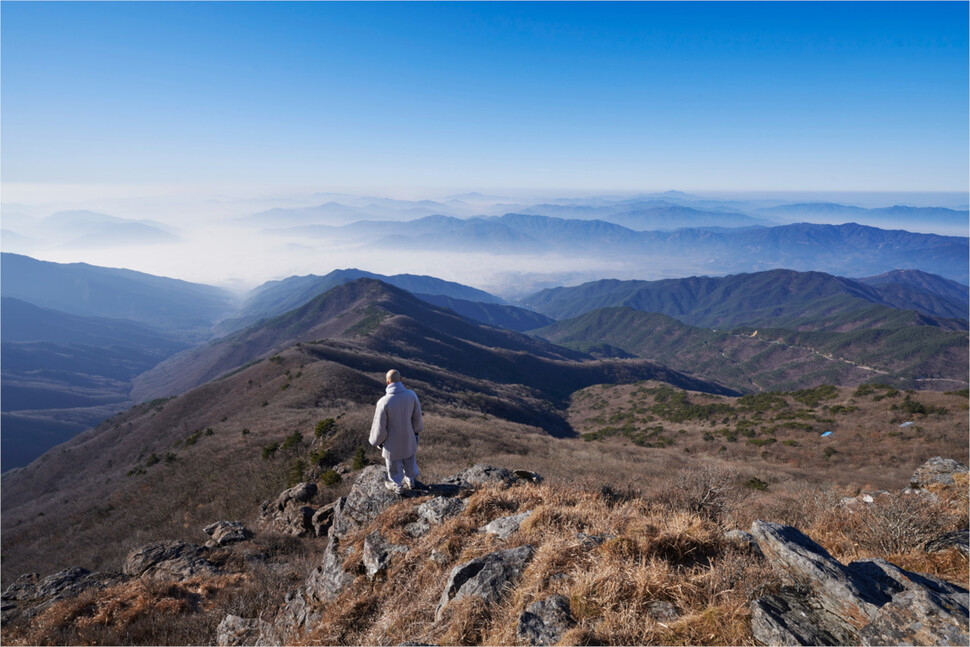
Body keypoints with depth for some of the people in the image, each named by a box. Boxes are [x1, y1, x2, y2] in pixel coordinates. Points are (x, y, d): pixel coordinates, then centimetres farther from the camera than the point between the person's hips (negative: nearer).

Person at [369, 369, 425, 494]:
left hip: (392, 441, -3)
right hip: (408, 437, 3)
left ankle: (397, 486, 47)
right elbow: (417, 417, -8)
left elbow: (380, 427, -21)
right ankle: (411, 481, 52)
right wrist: (417, 430, 13)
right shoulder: (411, 395, -23)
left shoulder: (384, 402, -33)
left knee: (394, 465, 23)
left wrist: (376, 441, 0)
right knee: (410, 460, 29)